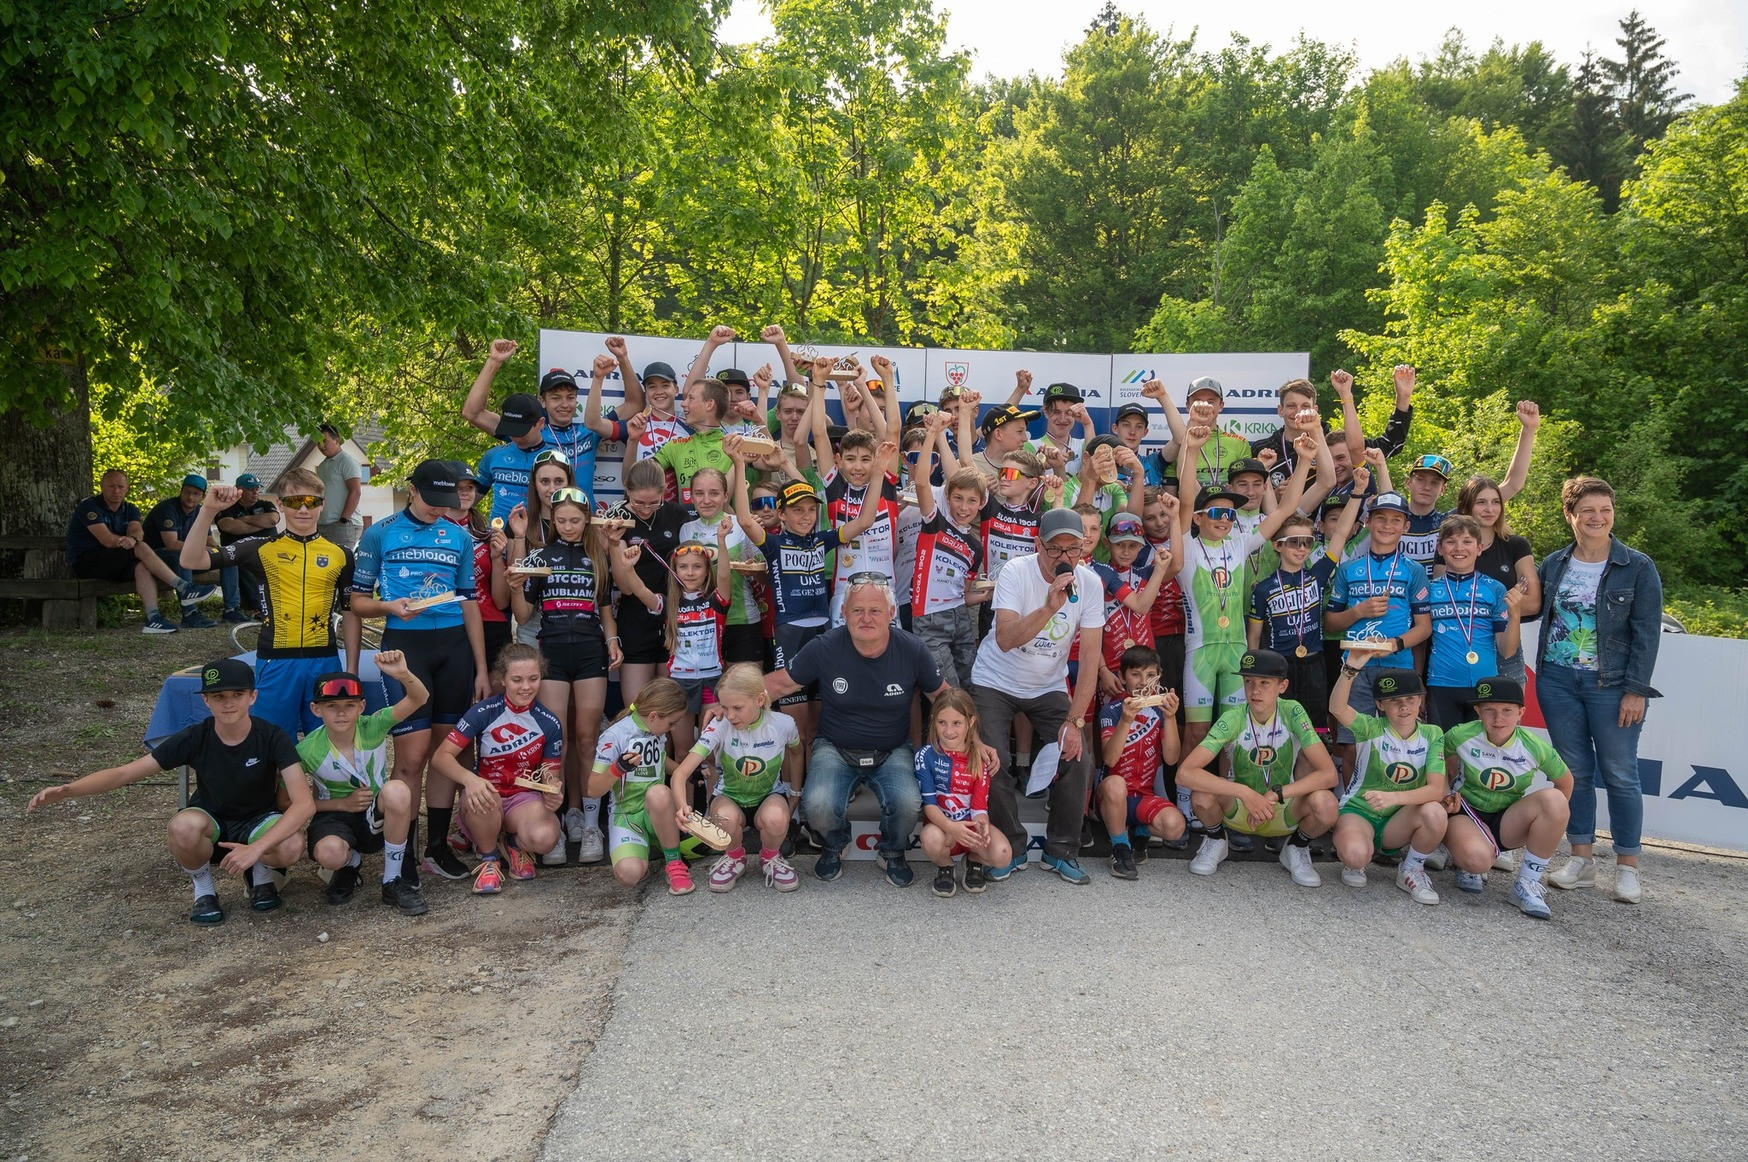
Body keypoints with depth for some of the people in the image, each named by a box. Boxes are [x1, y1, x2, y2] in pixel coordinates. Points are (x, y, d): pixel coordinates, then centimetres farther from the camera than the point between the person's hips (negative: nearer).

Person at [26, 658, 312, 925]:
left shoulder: (272, 738, -23)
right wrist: (66, 790, -33)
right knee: (184, 825, -37)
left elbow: (304, 803, -31)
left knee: (291, 847, -37)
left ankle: (261, 876, 2)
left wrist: (256, 847, -44)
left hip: (259, 821, -1)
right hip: (211, 822, 1)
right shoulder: (194, 738, -17)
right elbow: (123, 773, -14)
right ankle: (203, 889, -5)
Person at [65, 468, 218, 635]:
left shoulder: (130, 510, 11)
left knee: (142, 567, -27)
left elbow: (137, 530, -13)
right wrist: (136, 542, -18)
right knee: (141, 549, -26)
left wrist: (133, 538, -37)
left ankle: (153, 618, -40)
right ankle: (184, 588, -33)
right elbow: (108, 541, -22)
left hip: (113, 562, 6)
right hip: (85, 562, -6)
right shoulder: (89, 506, -9)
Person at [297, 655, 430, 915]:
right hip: (335, 815, -1)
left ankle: (393, 882, -16)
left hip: (377, 817, 1)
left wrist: (403, 674, -50)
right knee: (329, 854, -37)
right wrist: (343, 803, -15)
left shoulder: (373, 727, -14)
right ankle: (352, 862, 8)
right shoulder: (307, 750, -14)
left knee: (396, 790, -35)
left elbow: (418, 699, -28)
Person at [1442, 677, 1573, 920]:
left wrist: (1550, 821, -1)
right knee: (1477, 859, -38)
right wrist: (1446, 795, -6)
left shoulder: (1536, 748, -13)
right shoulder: (1460, 736, -15)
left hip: (1508, 823, 2)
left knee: (1553, 799, -29)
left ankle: (1527, 884, -15)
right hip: (1467, 813, -2)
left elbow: (1565, 782, 6)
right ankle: (1467, 866, 7)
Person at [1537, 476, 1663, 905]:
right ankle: (1582, 859, 17)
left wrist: (1636, 690, -11)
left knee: (1619, 773, 2)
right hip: (1557, 681, 3)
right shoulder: (1553, 565, 6)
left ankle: (1627, 865, 13)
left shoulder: (1638, 567, -4)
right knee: (1574, 770, 8)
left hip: (1611, 685, -3)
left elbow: (1647, 633, -6)